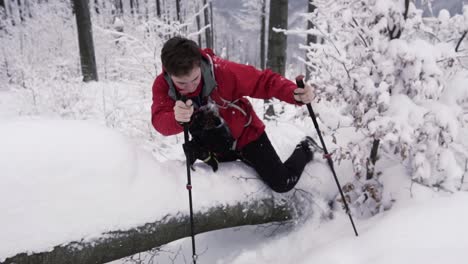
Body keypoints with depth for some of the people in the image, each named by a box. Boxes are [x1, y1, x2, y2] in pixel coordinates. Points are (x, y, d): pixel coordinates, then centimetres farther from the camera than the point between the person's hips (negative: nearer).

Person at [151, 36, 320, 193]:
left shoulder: (222, 71, -32)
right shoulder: (162, 86, -22)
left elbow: (263, 81, -29)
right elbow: (159, 121, -35)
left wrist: (294, 93, -47)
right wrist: (176, 118, -60)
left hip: (245, 135, -4)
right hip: (213, 147, 4)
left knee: (282, 183, -8)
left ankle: (305, 149, 22)